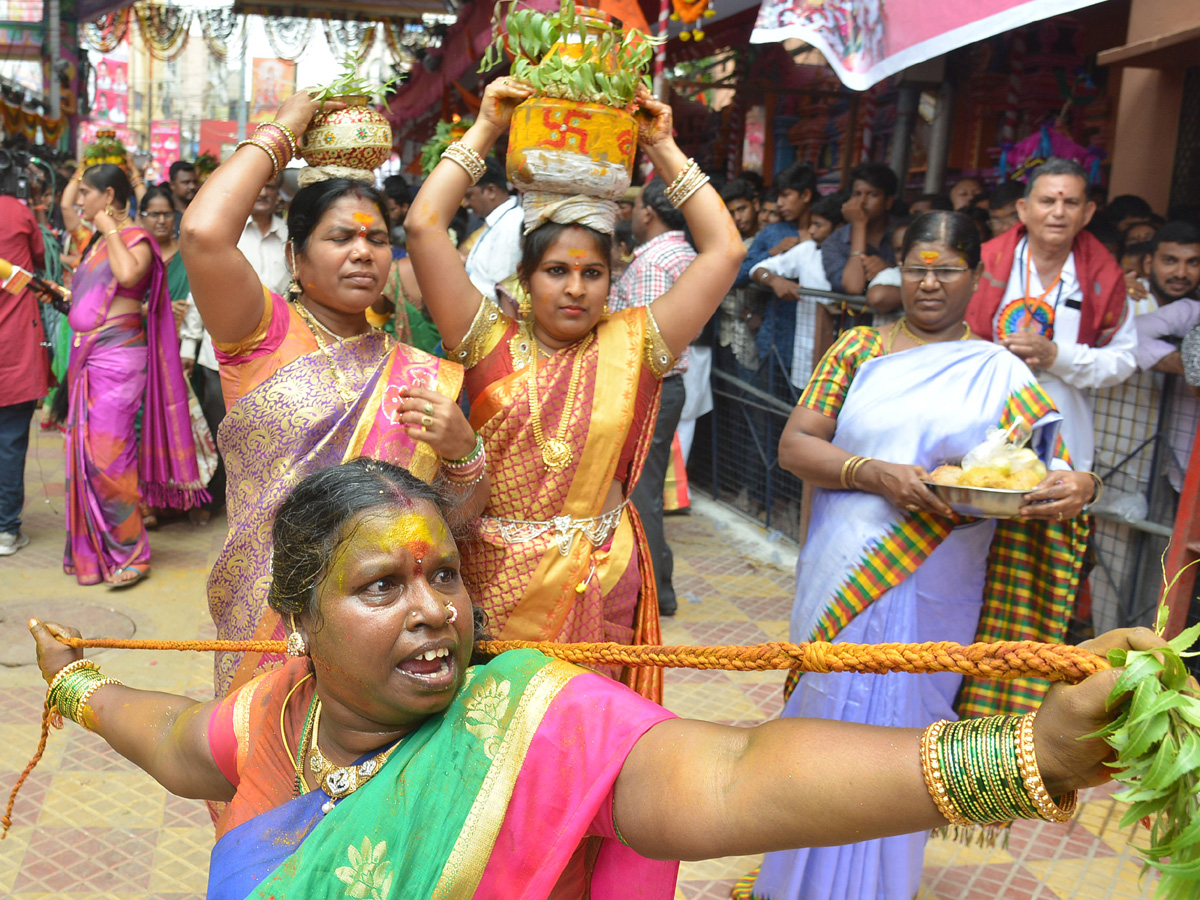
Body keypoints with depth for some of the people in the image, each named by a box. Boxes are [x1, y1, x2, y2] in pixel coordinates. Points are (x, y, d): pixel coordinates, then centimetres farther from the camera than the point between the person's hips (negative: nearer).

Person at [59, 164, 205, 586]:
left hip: (117, 358, -9)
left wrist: (110, 228, -17)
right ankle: (92, 549, 19)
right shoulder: (97, 241, 18)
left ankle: (130, 552, 0)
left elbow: (128, 274, -28)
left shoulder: (134, 237, -7)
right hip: (87, 359, 9)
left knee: (107, 455, -10)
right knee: (86, 453, 9)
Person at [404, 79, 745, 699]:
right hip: (493, 577, 0)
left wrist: (663, 148, 0)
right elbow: (424, 226, -8)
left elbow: (724, 249, -2)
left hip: (602, 581, 1)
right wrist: (486, 129, -3)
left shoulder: (632, 345, 1)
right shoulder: (491, 343, -1)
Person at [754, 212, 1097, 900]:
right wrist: (874, 473, -18)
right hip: (843, 579, 1)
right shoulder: (859, 348, 5)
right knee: (825, 713, 13)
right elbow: (794, 443, -2)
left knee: (897, 726, 6)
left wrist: (1077, 487, -22)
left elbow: (1050, 469, 2)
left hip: (931, 599, -1)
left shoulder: (1002, 373, 4)